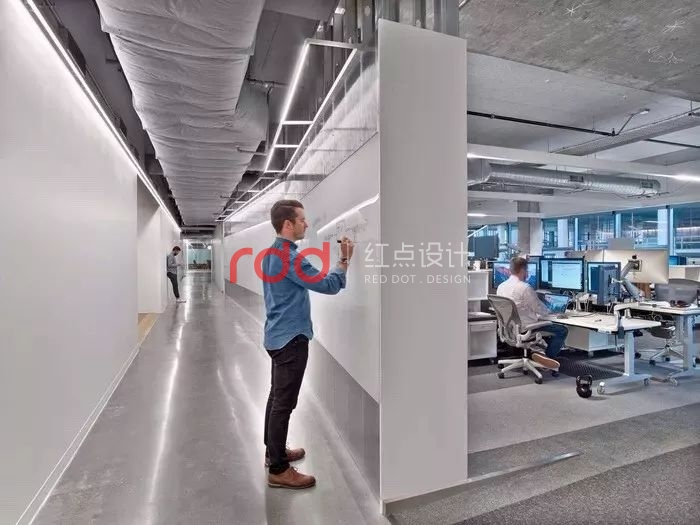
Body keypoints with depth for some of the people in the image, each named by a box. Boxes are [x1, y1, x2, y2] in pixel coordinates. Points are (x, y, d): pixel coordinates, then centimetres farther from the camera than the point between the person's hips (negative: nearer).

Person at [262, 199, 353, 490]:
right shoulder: (290, 257, -22)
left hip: (278, 335, 10)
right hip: (291, 338, -10)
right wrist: (344, 260, -11)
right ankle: (278, 470, 14)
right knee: (284, 403, 0)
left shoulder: (272, 253, 10)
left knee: (277, 397, 19)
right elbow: (328, 286, -23)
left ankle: (273, 451, 35)